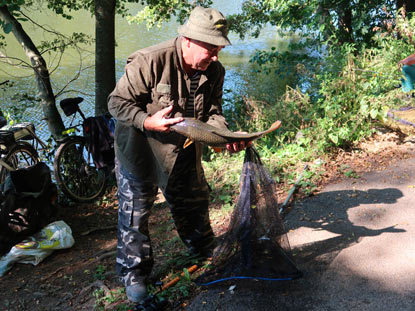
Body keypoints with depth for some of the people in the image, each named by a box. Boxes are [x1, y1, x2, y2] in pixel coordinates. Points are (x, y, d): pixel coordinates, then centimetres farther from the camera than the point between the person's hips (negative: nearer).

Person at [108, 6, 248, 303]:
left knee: (194, 203, 21)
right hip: (139, 151, -5)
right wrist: (147, 122, -38)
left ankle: (207, 250, 47)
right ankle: (134, 273, 25)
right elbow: (118, 102, -22)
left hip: (185, 153, 5)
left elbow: (213, 112, -3)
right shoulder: (149, 61, -28)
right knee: (135, 213, 5)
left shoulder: (215, 71, -8)